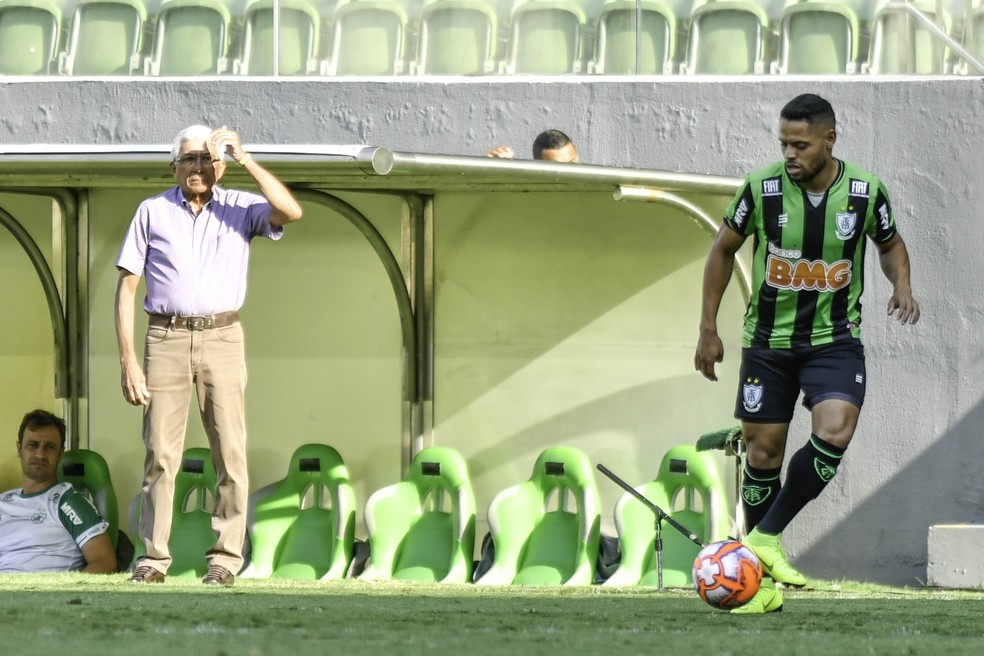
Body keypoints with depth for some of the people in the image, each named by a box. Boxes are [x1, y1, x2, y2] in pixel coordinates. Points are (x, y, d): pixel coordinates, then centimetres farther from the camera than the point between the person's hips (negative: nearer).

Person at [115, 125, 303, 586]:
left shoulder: (239, 208, 6)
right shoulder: (152, 212, 6)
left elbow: (290, 211, -15)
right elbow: (126, 288, 5)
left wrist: (244, 158, -11)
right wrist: (127, 359, -4)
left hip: (222, 340, 0)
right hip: (166, 339, 0)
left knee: (229, 453, -5)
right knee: (160, 454, -3)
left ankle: (225, 559, 0)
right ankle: (153, 559, 2)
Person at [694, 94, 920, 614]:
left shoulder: (865, 191, -9)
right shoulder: (762, 187, -11)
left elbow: (890, 243, 12)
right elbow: (723, 249, 4)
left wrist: (902, 285, -9)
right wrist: (708, 329, 4)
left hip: (835, 339, 0)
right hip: (768, 339, 0)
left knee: (834, 434, -24)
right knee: (763, 453, 3)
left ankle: (766, 537, -8)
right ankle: (761, 581, 16)